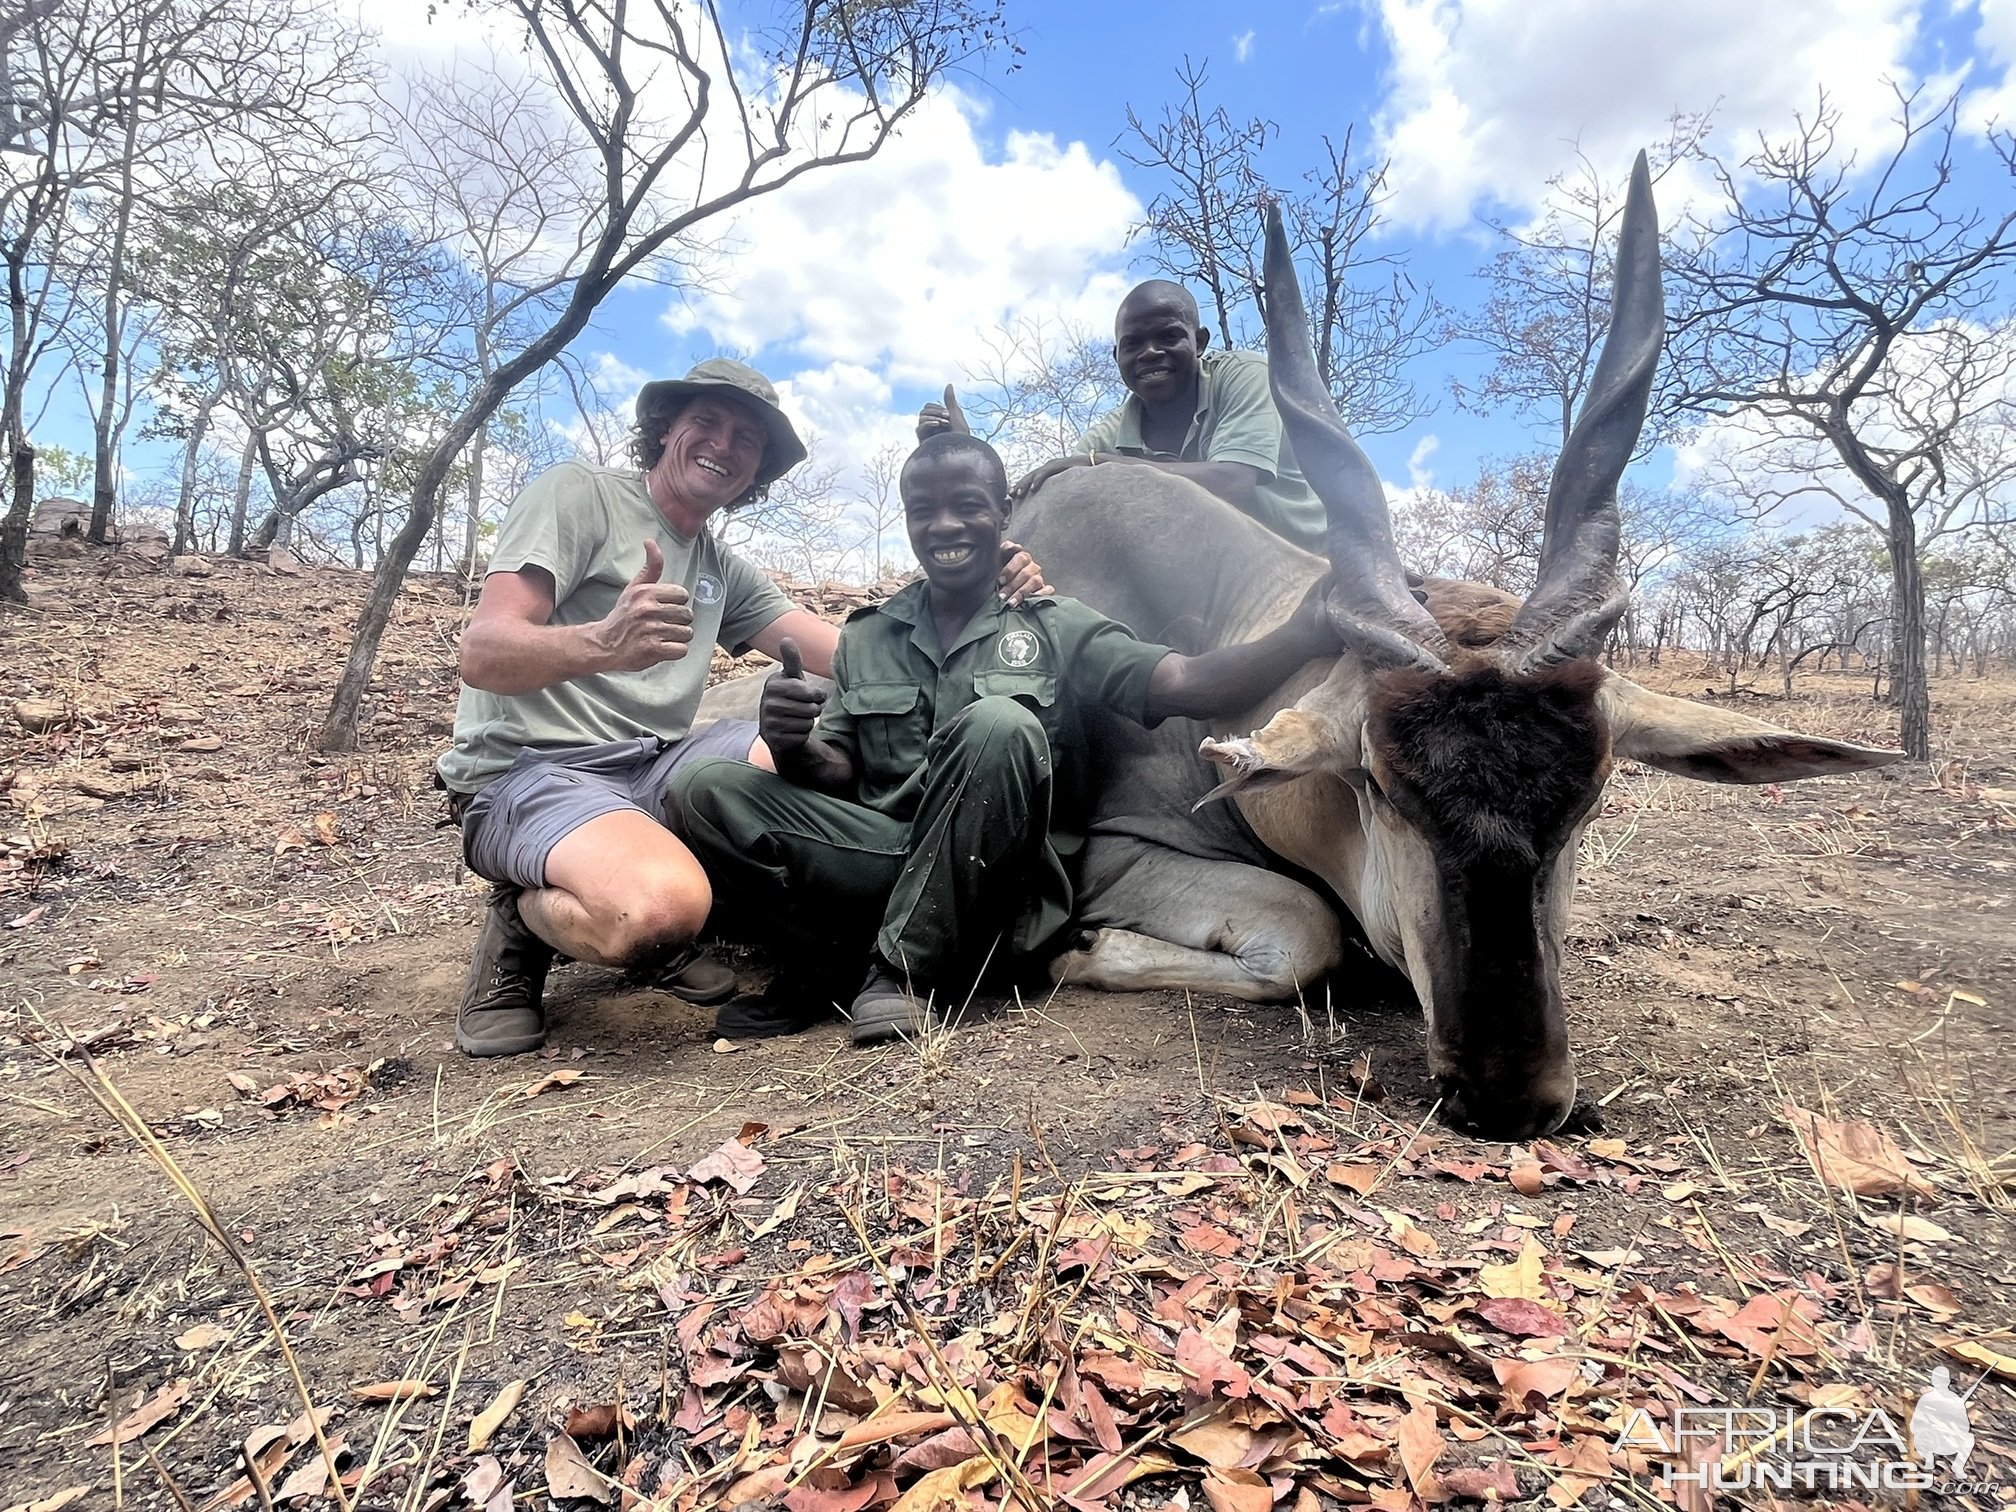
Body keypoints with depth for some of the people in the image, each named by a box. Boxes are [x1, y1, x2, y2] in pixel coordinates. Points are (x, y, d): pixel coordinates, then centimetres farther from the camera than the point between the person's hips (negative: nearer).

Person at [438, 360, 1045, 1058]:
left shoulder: (725, 573, 17)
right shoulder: (577, 492, -2)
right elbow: (482, 653, -14)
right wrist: (603, 643, -36)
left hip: (654, 768, 7)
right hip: (528, 773, -7)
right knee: (662, 906, -37)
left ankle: (650, 930, -2)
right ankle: (527, 916, -1)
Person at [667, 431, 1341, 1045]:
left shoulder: (1056, 628, 7)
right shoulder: (865, 638, 15)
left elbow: (1189, 684, -7)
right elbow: (838, 775, 9)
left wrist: (1304, 633, -24)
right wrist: (793, 747, -14)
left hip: (1001, 889, -2)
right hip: (884, 858, 2)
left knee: (997, 727, -31)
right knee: (705, 791, -16)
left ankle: (900, 970, -20)